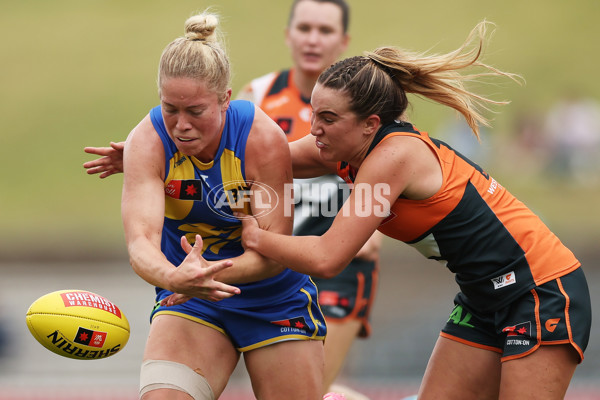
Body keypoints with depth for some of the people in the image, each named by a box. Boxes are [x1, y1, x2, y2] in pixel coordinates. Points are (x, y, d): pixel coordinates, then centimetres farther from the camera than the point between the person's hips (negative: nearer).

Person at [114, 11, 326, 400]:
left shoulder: (263, 138, -22)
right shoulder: (147, 142, -19)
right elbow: (141, 240, -30)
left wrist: (213, 274, -42)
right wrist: (173, 277, -53)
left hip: (275, 299, 0)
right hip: (189, 300, 1)